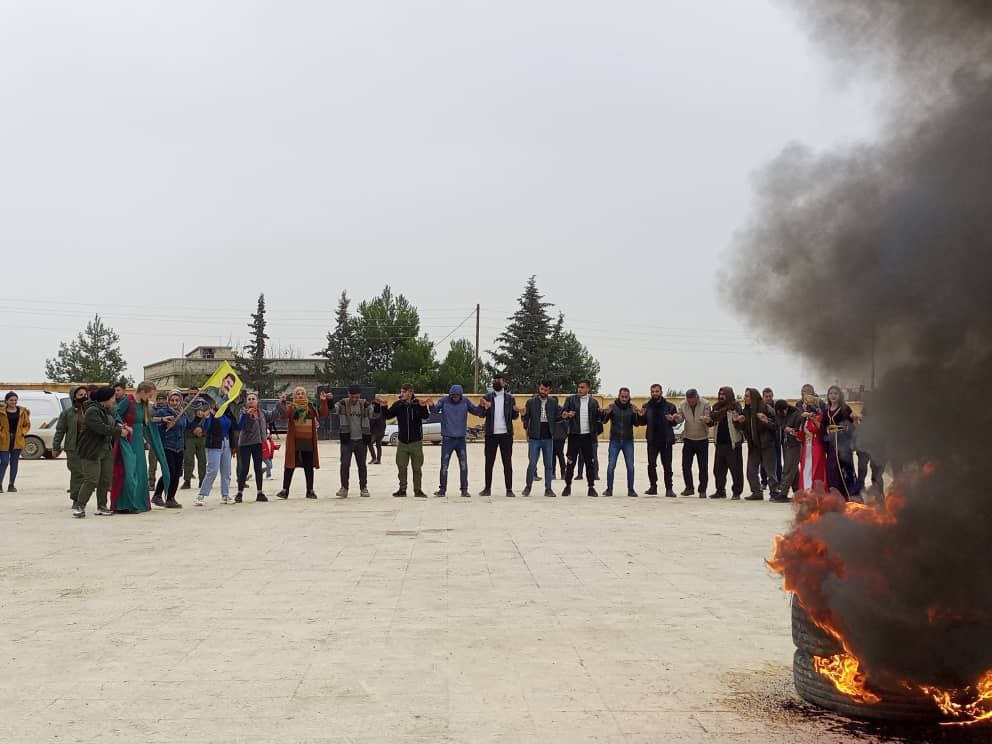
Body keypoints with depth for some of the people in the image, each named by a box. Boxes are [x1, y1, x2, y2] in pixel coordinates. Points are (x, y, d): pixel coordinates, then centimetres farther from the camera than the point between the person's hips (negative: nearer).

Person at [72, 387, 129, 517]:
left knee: (105, 480, 9)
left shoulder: (108, 410, 11)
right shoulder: (92, 411, -18)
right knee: (91, 480, -10)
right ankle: (79, 506, 1)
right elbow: (101, 428, -27)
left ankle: (102, 507, 17)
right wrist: (119, 432, -18)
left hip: (106, 450, 9)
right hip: (91, 451, -9)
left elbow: (114, 420, 24)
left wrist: (121, 425, 1)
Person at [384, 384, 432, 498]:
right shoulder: (398, 404, 0)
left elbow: (426, 416, -19)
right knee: (401, 467, 5)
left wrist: (423, 407, -36)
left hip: (416, 441, -2)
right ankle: (402, 489, 16)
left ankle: (418, 490, 14)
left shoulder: (418, 403, -7)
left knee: (417, 467, 5)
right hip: (402, 441, 2)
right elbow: (387, 416, 1)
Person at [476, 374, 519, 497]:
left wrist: (516, 412, -15)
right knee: (489, 462, 6)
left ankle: (509, 489, 4)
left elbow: (514, 416, 7)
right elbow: (482, 414, -2)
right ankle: (487, 488, 14)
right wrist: (484, 408, -23)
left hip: (506, 434, 0)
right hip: (491, 435, 0)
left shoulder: (510, 398, 6)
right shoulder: (487, 397, 5)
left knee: (507, 462, 1)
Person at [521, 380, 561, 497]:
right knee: (532, 464, -2)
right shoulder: (531, 402, 0)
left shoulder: (553, 402, 6)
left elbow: (558, 417, 8)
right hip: (534, 438, -2)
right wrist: (527, 430, -7)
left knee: (549, 465, 5)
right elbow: (526, 417, 2)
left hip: (548, 438, 2)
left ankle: (548, 489, 12)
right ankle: (528, 487, 13)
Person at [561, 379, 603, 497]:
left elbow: (598, 419, 10)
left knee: (590, 463, 2)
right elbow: (563, 412, -3)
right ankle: (568, 486, 11)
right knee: (570, 462, 1)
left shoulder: (594, 402, 8)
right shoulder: (570, 399, 5)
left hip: (588, 436, 1)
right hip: (574, 435, -1)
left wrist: (597, 433, -1)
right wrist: (566, 414, -25)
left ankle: (591, 487, 9)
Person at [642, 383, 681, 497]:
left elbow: (676, 423, 3)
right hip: (652, 440, 2)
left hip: (666, 440, -2)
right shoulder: (647, 406, 6)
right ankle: (653, 487, 11)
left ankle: (669, 488, 6)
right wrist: (641, 416, -11)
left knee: (667, 465, 2)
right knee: (651, 464, 1)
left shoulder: (670, 406, 1)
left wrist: (672, 420, -18)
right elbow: (643, 422, 9)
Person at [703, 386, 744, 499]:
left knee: (735, 468, -1)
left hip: (732, 443, -6)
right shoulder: (717, 407, 10)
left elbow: (739, 426, -8)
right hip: (720, 442, 6)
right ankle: (720, 491, 21)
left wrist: (738, 421, -29)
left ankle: (737, 493, 7)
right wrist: (708, 421, -3)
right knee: (718, 468, 11)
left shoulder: (736, 407, -6)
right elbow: (713, 422, 18)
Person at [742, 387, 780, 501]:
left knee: (770, 470, -1)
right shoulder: (747, 410, 7)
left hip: (766, 444, -6)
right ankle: (757, 493, 14)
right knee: (751, 470, 5)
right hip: (753, 445, 6)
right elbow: (745, 428, 16)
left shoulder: (767, 409, -11)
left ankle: (774, 493, 6)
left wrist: (766, 421, -27)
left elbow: (776, 426, -10)